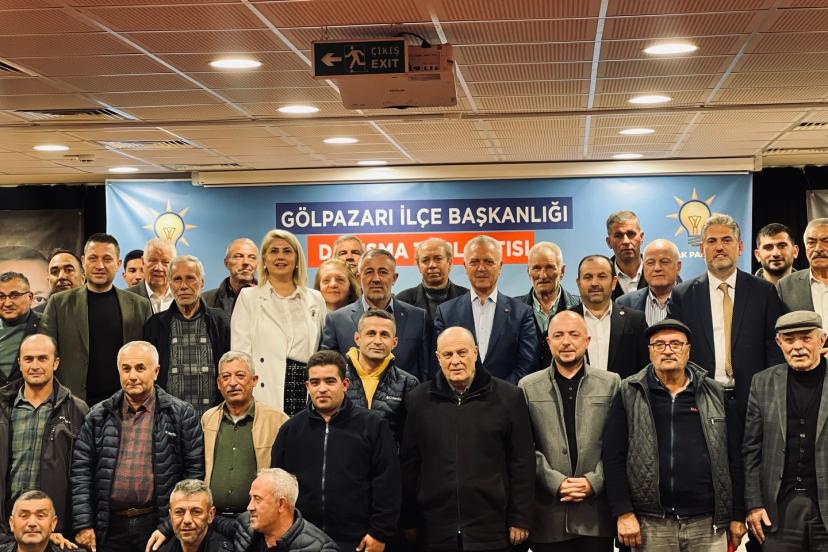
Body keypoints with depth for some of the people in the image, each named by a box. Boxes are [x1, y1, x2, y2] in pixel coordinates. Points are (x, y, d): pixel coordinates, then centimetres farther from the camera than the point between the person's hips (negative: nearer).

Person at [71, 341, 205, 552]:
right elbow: (80, 471, 6)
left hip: (157, 525, -2)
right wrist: (83, 525, -2)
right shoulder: (98, 416, 9)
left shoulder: (182, 415, 2)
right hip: (110, 528, 2)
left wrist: (172, 527, -6)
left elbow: (194, 473, -1)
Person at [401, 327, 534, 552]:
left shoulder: (508, 397, 1)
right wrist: (409, 522, 5)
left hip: (492, 531, -1)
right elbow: (409, 464, 7)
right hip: (435, 531, 1)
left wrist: (520, 520, -1)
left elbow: (522, 463, 1)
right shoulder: (418, 400, 6)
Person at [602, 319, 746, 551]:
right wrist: (623, 513, -10)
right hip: (650, 523, -1)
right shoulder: (629, 395, 2)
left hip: (708, 523, 1)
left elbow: (732, 457, 9)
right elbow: (614, 457, -2)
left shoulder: (715, 394, 8)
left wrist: (737, 515, 5)